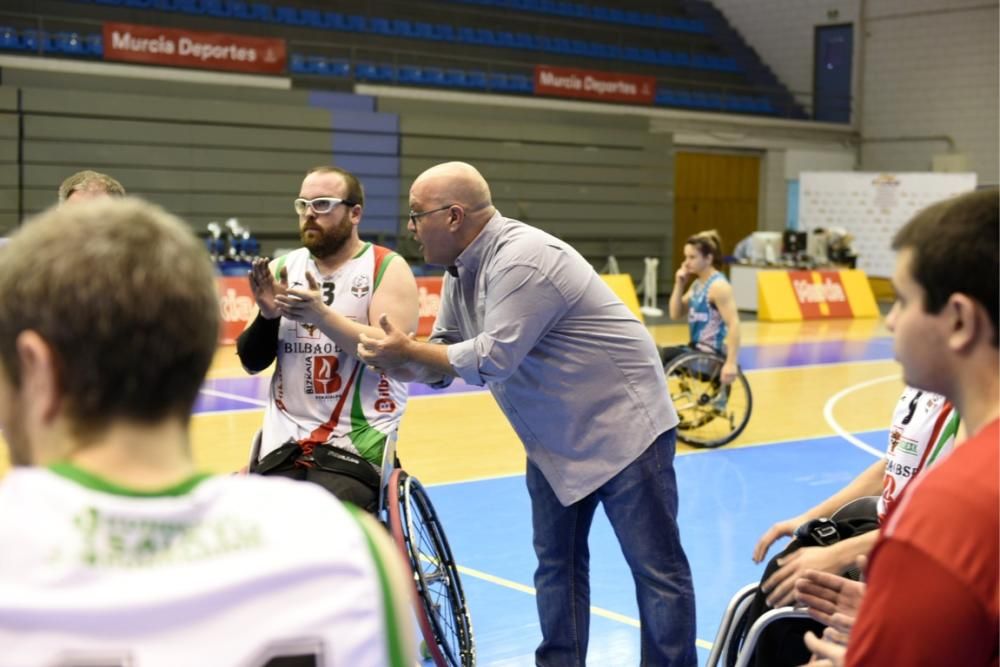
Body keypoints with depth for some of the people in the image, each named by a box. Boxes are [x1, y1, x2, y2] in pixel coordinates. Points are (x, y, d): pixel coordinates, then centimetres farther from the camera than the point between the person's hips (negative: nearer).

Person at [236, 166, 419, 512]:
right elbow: (251, 362, 9)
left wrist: (321, 314, -25)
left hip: (356, 442, -3)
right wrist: (268, 315, -10)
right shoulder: (282, 268, 10)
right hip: (284, 442, 4)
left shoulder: (388, 268, 0)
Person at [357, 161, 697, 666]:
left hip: (622, 426, -9)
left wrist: (407, 350, -19)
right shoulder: (461, 270, 3)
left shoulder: (523, 261, -26)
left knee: (656, 568, -2)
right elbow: (446, 359, 6)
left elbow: (491, 360, -29)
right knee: (556, 565, 14)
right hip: (555, 438, 10)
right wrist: (398, 363, -15)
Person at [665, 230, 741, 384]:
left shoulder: (718, 286, -17)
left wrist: (731, 363, -31)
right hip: (697, 349, 9)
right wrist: (679, 285, -1)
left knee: (661, 356, -18)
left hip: (712, 355, -9)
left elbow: (734, 324, -24)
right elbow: (675, 314, 12)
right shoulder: (698, 284, 10)